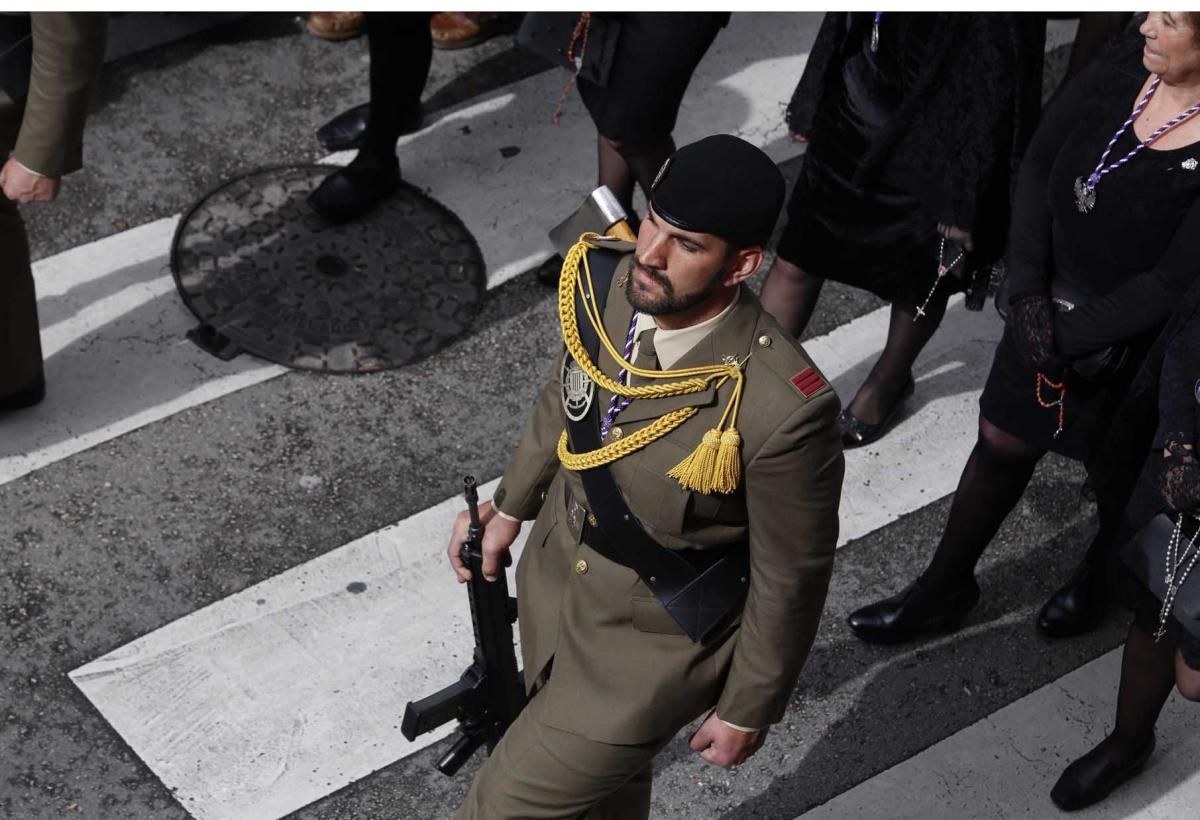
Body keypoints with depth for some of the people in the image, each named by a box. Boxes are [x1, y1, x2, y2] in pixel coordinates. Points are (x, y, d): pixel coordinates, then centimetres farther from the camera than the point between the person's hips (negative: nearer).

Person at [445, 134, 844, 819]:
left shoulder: (784, 409, -36)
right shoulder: (604, 277, -18)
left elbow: (790, 578, -19)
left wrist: (747, 711, -7)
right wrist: (511, 506, 15)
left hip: (654, 645, -6)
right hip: (552, 578, 6)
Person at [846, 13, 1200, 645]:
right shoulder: (1128, 65, -15)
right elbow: (1040, 165, -4)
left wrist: (1067, 337, -17)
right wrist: (1028, 291, -10)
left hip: (1139, 344, -4)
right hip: (1055, 302, 4)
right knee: (1002, 443, 18)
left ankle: (1099, 578, 55)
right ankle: (943, 588, 40)